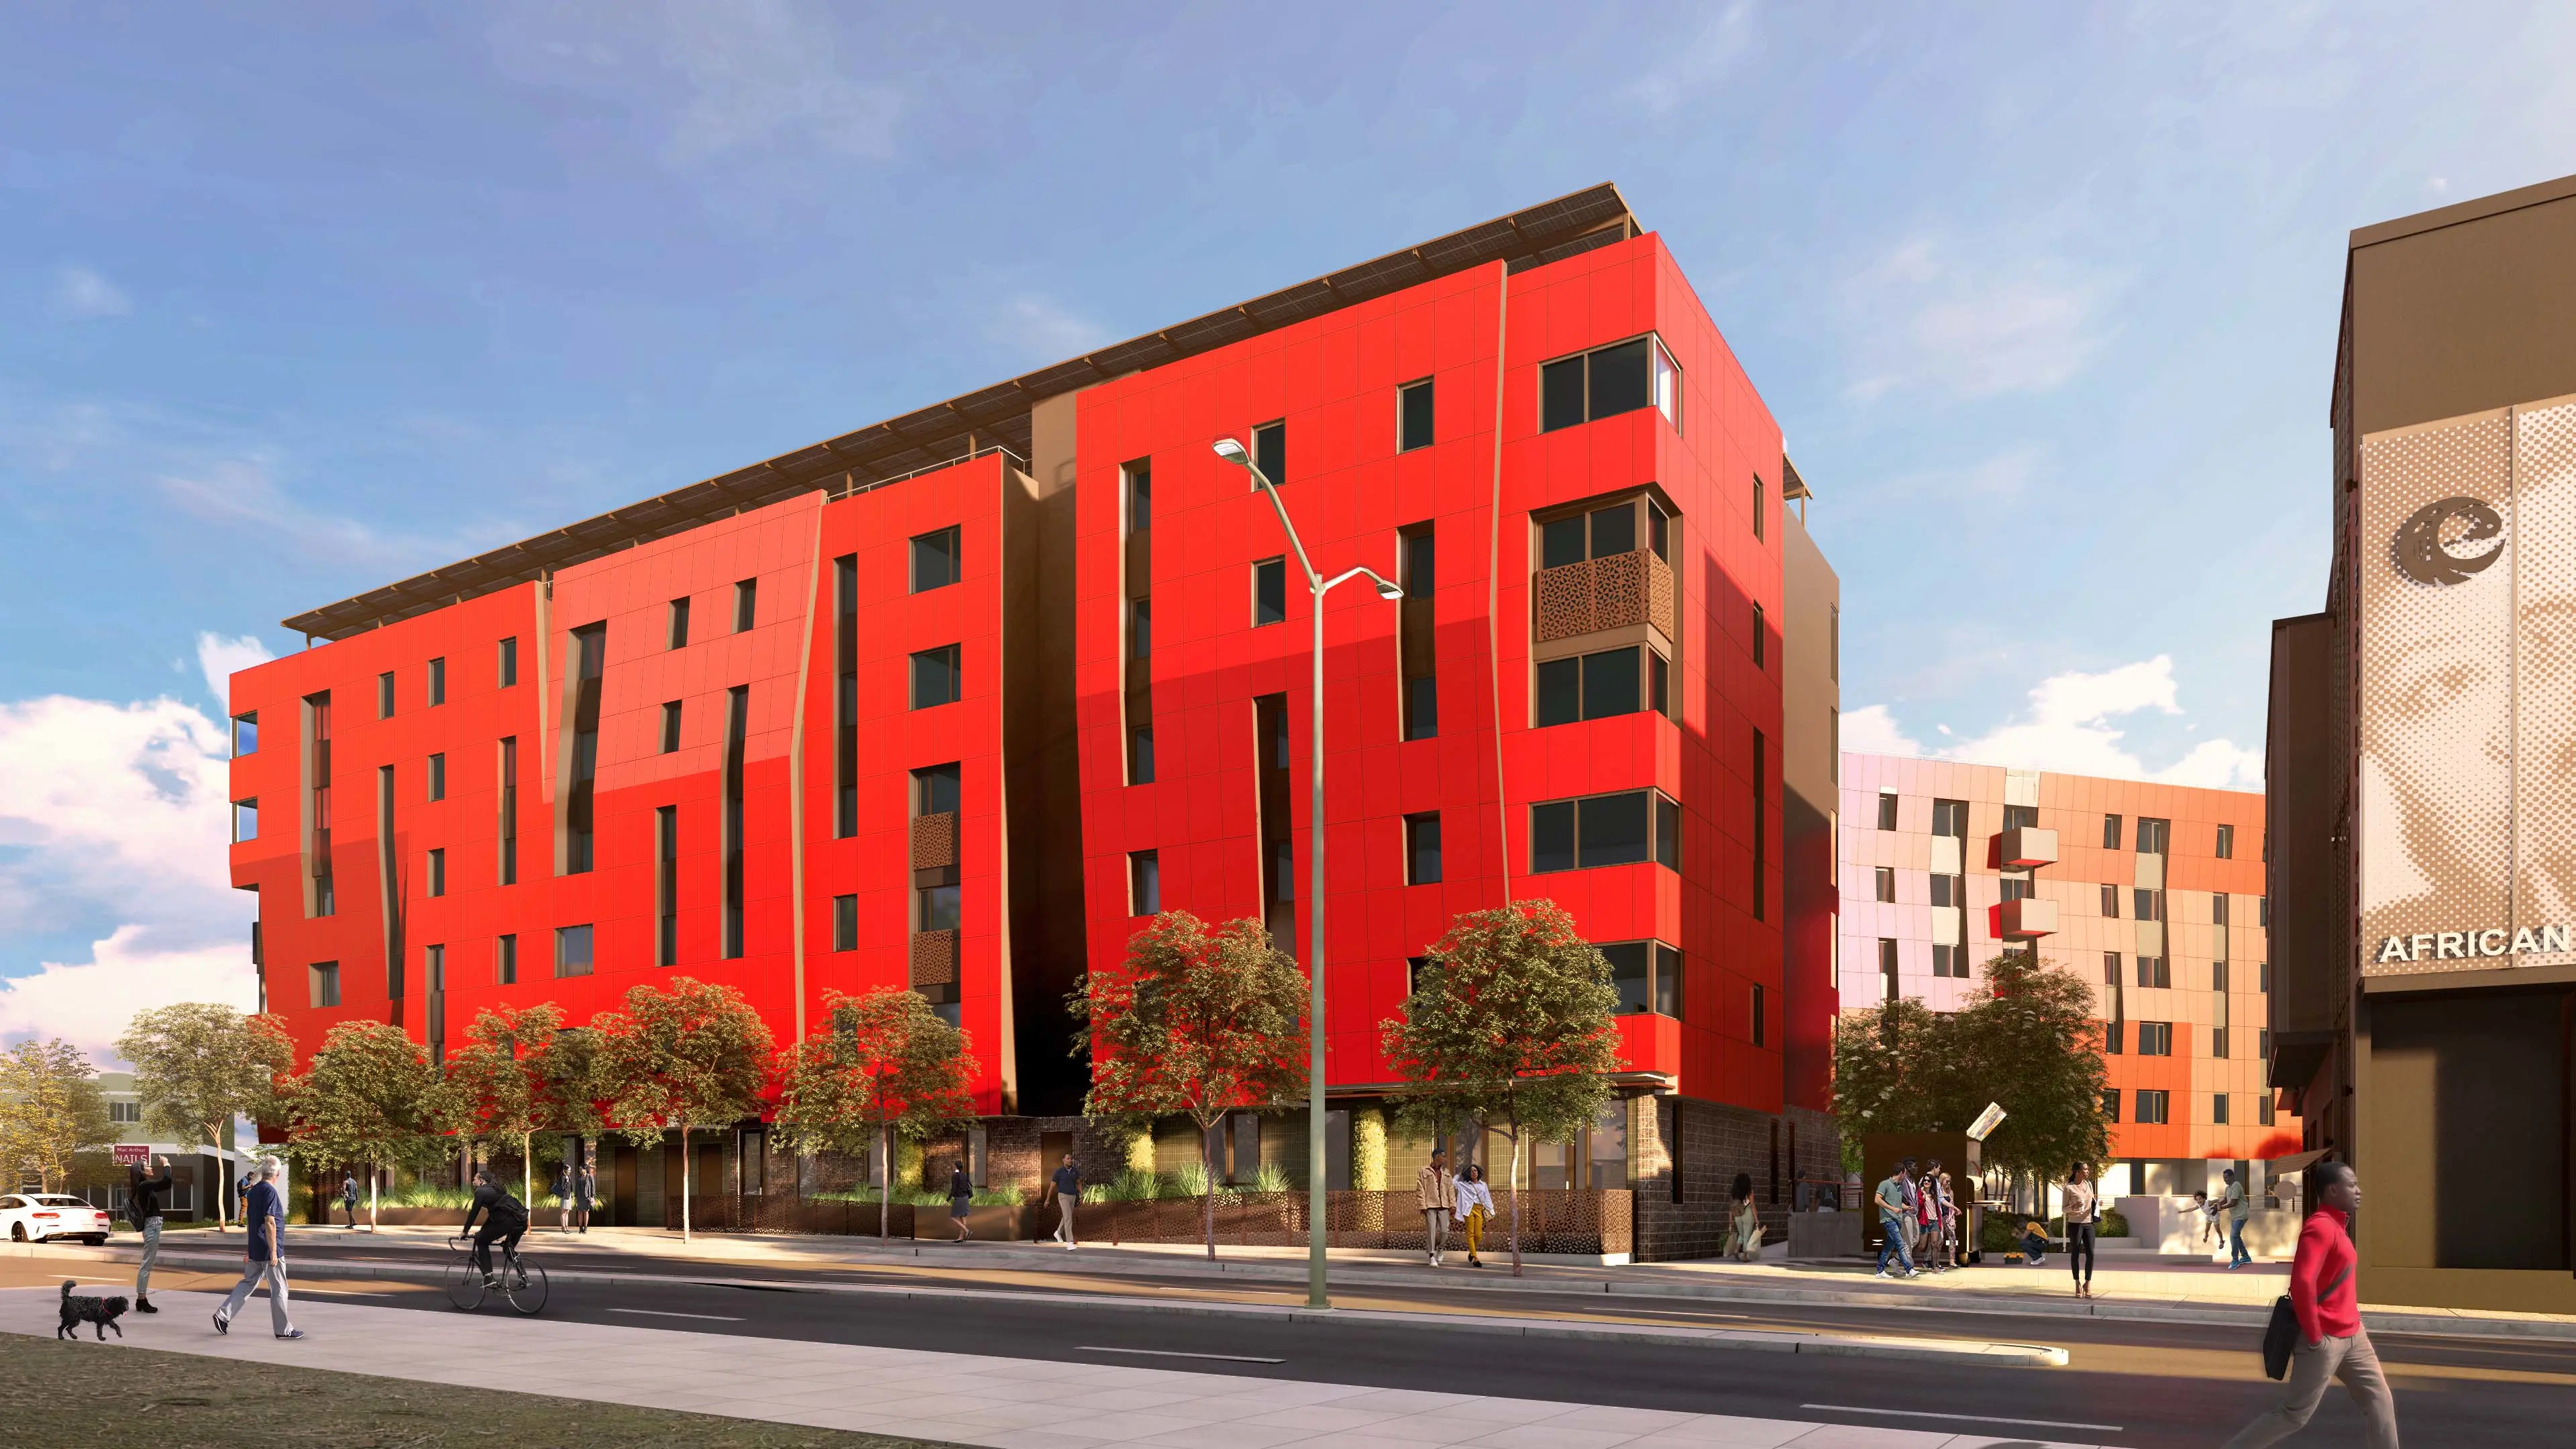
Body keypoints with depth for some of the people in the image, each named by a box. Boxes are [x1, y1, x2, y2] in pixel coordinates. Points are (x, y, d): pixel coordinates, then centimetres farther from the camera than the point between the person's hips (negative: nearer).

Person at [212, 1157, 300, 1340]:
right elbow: (270, 1223, -21)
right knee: (279, 1289, 1)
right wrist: (273, 1252, -20)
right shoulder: (270, 1192, -17)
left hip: (254, 1250, 8)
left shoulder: (253, 1191, 10)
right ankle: (283, 1329, 7)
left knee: (248, 1283, 17)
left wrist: (249, 1248, 25)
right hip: (269, 1250, -8)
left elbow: (248, 1221, 17)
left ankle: (223, 1315, 9)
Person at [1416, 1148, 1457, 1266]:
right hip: (1430, 1206, -4)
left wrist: (1453, 1204, 4)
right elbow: (1420, 1190, -2)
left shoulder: (1446, 1172, 17)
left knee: (1444, 1231, -1)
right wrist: (1422, 1206, -9)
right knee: (1431, 1231, -6)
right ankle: (1432, 1256, 1)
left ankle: (1440, 1249, 26)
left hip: (1444, 1206, 4)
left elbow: (1451, 1189, 14)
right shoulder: (1424, 1171, 1)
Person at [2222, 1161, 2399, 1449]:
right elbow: (2302, 1284, -30)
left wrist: (2354, 1322, 18)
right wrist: (2314, 1337, -24)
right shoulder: (2320, 1227, -20)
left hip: (2351, 1336, 9)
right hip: (2325, 1339, -9)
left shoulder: (2336, 1226, 12)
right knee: (2295, 1415, -2)